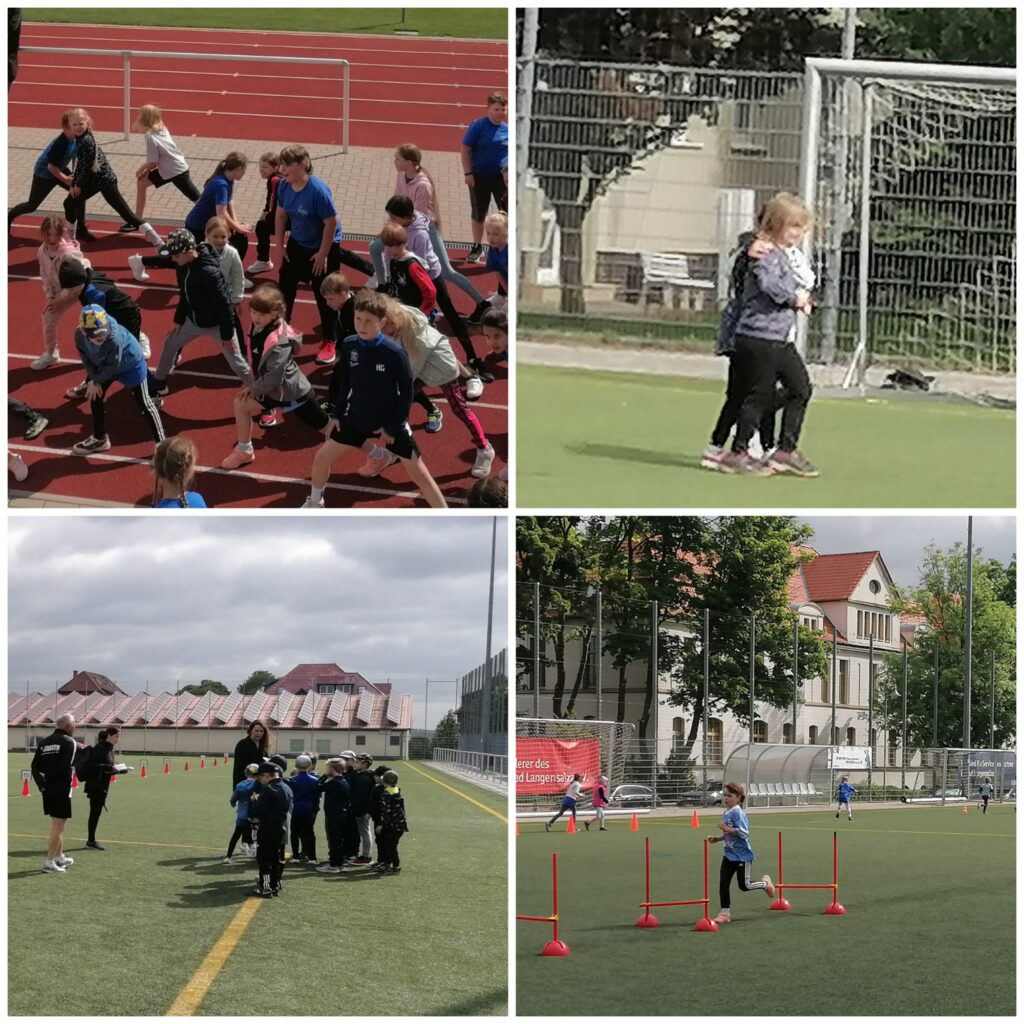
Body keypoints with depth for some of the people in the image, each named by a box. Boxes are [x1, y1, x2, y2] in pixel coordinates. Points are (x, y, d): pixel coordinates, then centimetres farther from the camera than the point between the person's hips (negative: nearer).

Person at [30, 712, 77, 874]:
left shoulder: (44, 742, 12)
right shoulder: (68, 742, -8)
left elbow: (35, 766, 6)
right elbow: (67, 768, -17)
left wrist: (42, 785, 4)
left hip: (47, 789, 7)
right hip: (61, 790, -7)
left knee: (57, 825, 21)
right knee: (58, 826, -3)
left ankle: (59, 857, 31)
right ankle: (49, 862, -6)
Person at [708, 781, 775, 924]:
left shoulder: (737, 813, -18)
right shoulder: (726, 813, 9)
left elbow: (744, 832, -25)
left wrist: (727, 829, -26)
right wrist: (718, 838, 10)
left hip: (742, 855, -8)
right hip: (729, 854, 8)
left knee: (744, 886, 1)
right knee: (723, 883, 0)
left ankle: (765, 882, 29)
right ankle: (725, 913, 6)